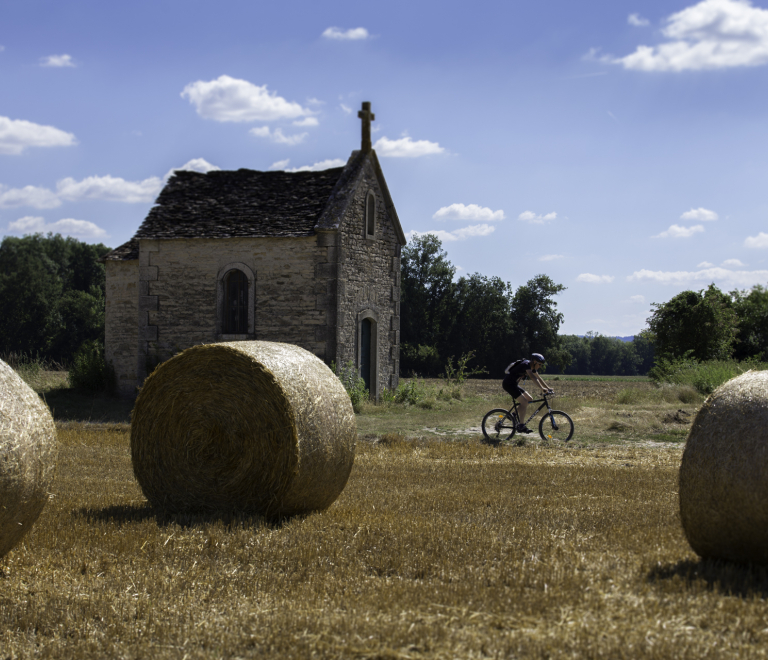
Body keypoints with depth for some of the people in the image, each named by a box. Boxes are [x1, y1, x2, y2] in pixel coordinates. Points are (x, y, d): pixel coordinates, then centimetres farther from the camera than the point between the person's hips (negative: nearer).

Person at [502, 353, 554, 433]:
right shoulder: (526, 364, -20)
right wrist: (542, 388, -40)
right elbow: (533, 377, -32)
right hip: (509, 384, -10)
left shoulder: (533, 368, 10)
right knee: (524, 402, -17)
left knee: (529, 399, 7)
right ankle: (521, 426, -15)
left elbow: (539, 378, 16)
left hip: (514, 384, 10)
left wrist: (548, 388, 8)